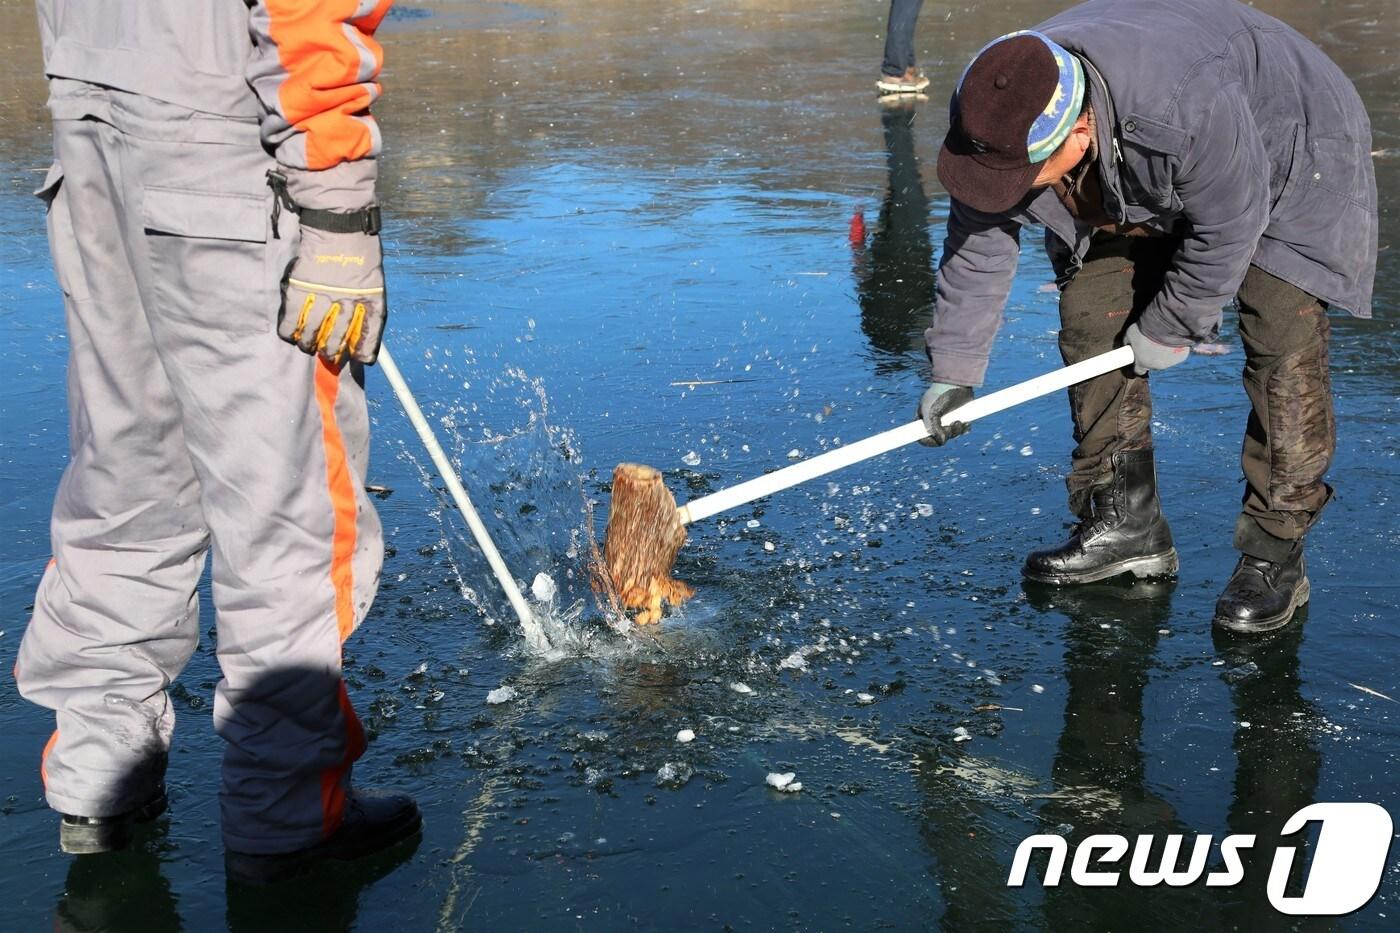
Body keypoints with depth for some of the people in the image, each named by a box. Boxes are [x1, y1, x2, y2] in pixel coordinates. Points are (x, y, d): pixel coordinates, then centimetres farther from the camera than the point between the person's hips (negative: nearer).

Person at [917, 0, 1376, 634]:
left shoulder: (1188, 108, -46)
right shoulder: (996, 119, -26)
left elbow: (1226, 230, -29)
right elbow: (976, 247, -11)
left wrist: (1171, 327, -17)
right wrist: (953, 370, -8)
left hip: (1287, 153, -6)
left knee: (1282, 342, -18)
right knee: (1089, 317, -3)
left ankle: (1274, 556, -9)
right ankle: (1124, 525, 9)